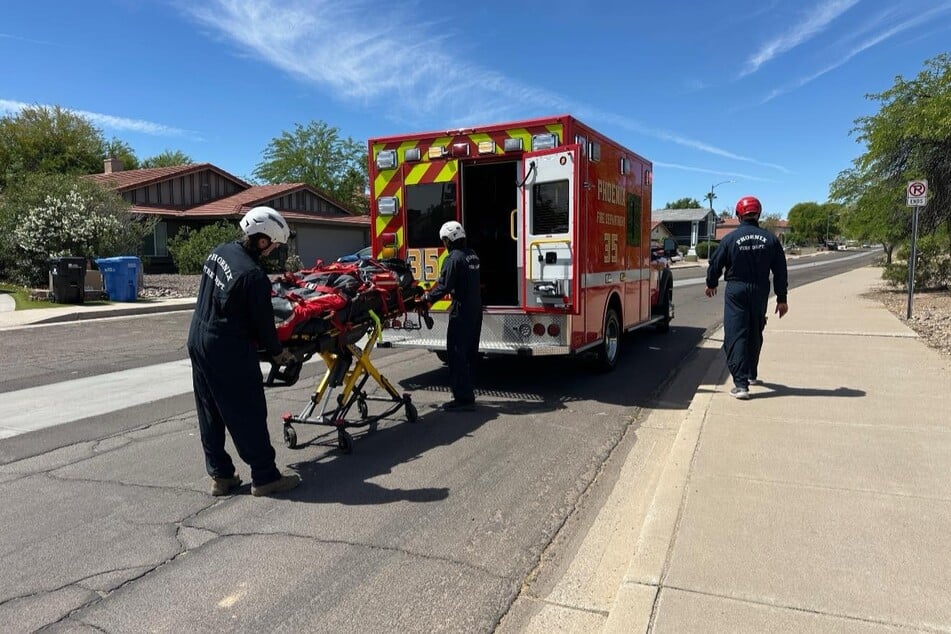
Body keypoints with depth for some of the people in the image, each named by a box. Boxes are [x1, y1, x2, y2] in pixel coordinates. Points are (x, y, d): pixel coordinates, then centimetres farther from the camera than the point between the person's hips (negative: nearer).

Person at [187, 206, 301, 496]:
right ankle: (264, 477, 11)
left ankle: (220, 475, 25)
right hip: (229, 352, -9)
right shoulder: (254, 276, -23)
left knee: (210, 414, 14)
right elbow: (263, 322, -14)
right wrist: (278, 352, 3)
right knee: (248, 415, 2)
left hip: (197, 340, 9)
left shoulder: (220, 251, 3)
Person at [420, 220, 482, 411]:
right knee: (470, 352, 15)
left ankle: (462, 396, -4)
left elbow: (444, 286, -19)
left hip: (461, 312, -9)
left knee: (457, 353, -5)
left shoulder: (453, 258, -16)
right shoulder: (472, 255, 12)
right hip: (476, 309, 9)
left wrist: (427, 298, -4)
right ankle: (467, 391, 25)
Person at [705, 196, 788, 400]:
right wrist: (781, 299, 9)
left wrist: (711, 284, 21)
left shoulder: (731, 238, -8)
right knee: (755, 334, 20)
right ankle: (751, 374, 37)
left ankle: (741, 384, -13)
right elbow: (780, 271, 2)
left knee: (736, 336, -4)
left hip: (736, 291, -4)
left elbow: (715, 264, 1)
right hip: (760, 292, 4)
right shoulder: (770, 239, 0)